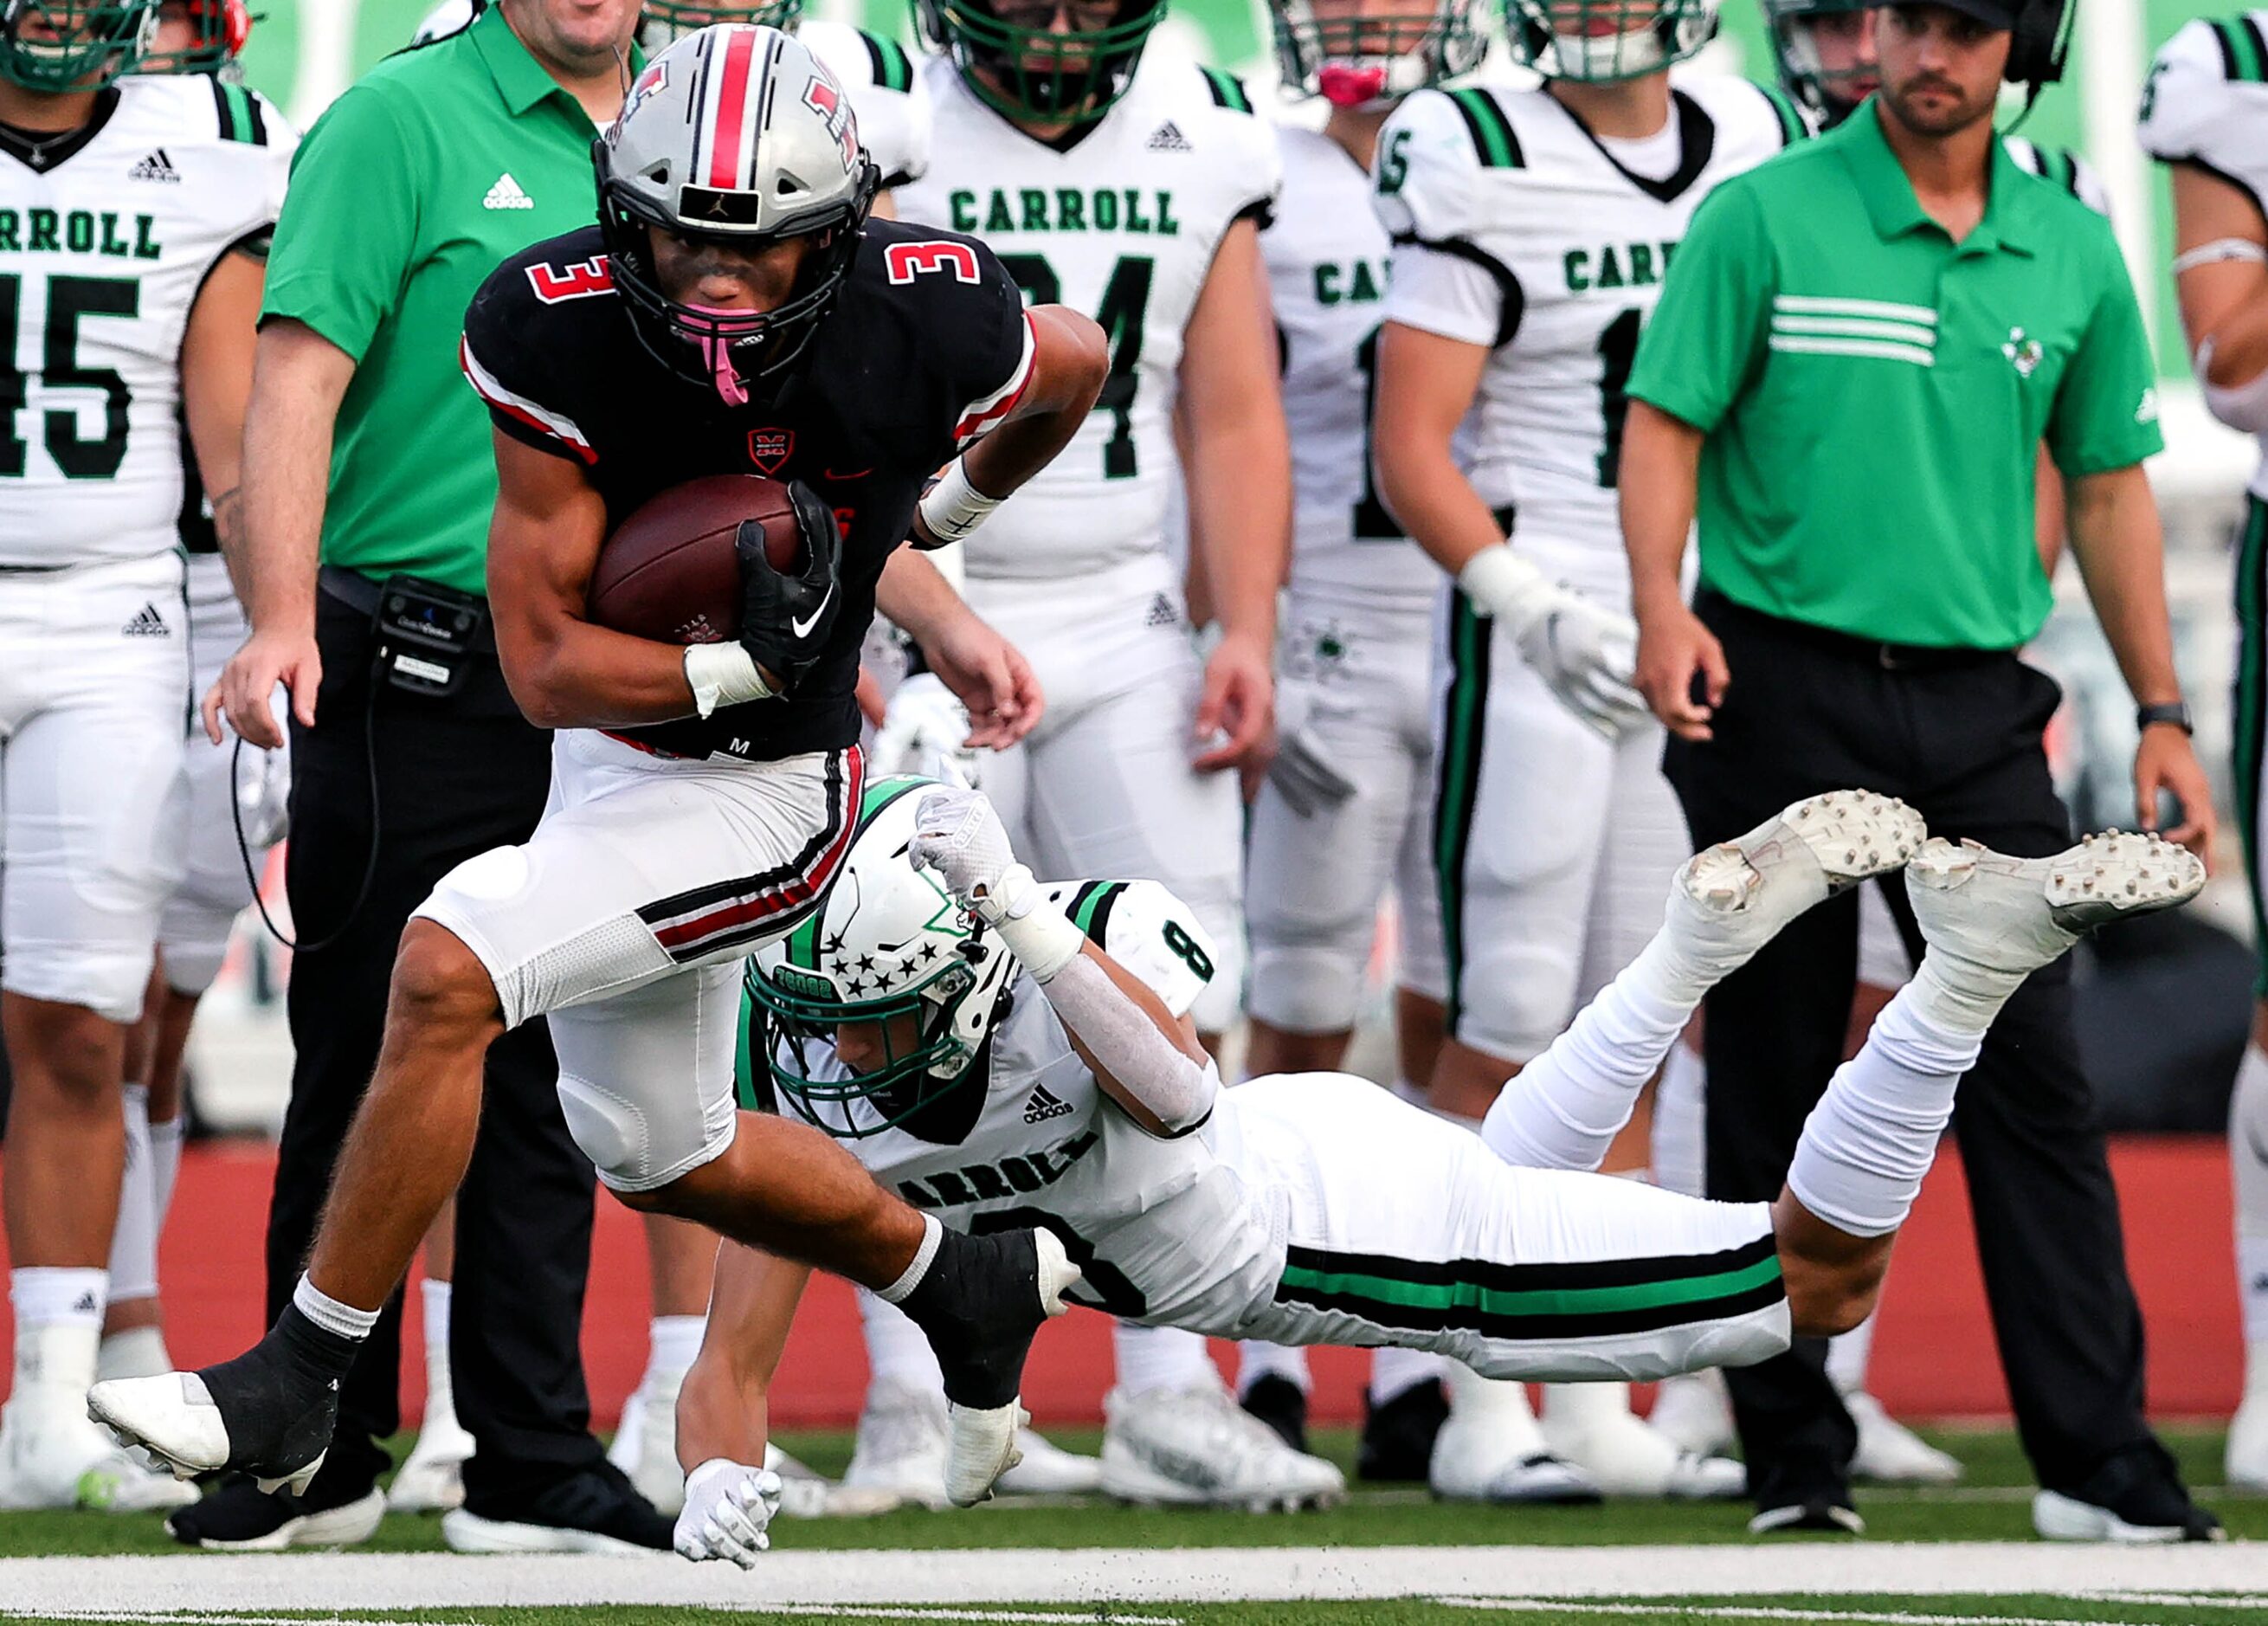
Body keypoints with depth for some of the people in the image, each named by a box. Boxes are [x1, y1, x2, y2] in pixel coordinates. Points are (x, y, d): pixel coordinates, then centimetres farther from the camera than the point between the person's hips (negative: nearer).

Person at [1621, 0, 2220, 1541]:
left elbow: (2108, 488, 16)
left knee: (2037, 1075, -3)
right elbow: (1667, 422, -4)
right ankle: (1796, 1459, 9)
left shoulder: (2074, 254, 9)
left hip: (1976, 707, 2)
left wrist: (2162, 715, 12)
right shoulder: (1765, 219, -1)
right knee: (1776, 1085, 2)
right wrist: (1662, 604, -22)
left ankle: (2099, 1462, -4)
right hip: (1783, 691, -2)